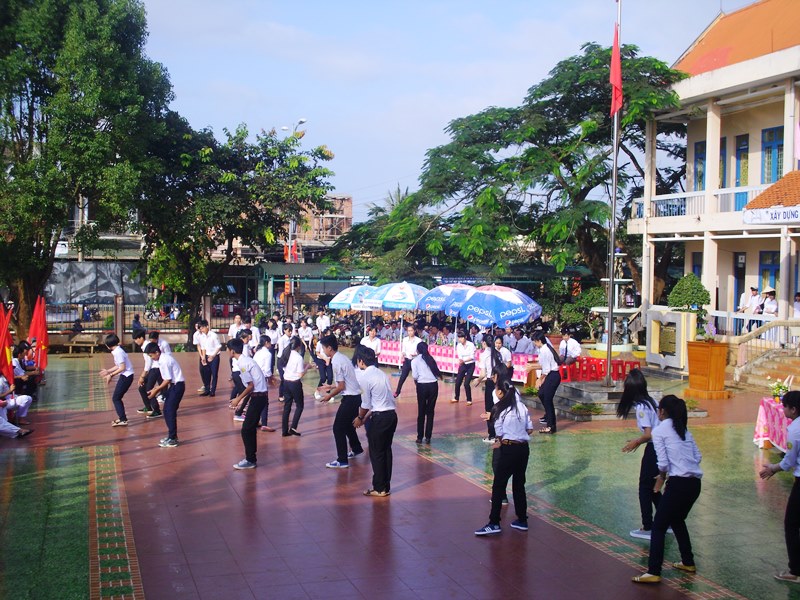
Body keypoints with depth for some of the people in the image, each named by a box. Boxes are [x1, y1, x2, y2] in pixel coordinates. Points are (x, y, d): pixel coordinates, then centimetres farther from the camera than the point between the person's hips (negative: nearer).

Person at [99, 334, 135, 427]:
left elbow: (122, 368, -20)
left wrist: (111, 375, -14)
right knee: (117, 397, 17)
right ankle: (122, 417, 26)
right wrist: (108, 371, 22)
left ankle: (123, 420, -7)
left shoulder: (118, 352, -18)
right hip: (125, 376, 10)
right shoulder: (117, 351, 11)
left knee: (115, 398, -5)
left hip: (126, 376, -10)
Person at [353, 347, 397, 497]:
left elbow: (366, 404, -8)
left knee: (376, 453, 4)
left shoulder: (365, 377, -11)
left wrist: (360, 418, 9)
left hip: (380, 418, -8)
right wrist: (365, 417, 19)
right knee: (386, 450, 15)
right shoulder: (381, 374, 13)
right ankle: (386, 486, 22)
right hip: (392, 415, 8)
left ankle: (379, 488, 11)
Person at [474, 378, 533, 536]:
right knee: (519, 484, 16)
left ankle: (494, 523, 2)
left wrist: (497, 444, 12)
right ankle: (522, 521, 22)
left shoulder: (499, 410, -10)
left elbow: (500, 437, -8)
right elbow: (530, 430, 6)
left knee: (498, 486, 2)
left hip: (508, 450, -6)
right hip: (524, 448, 6)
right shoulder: (522, 407, 4)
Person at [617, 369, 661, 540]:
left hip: (653, 450, -8)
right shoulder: (652, 402, 9)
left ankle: (647, 528, 10)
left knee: (645, 488, 4)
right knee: (653, 488, 20)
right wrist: (638, 441, 15)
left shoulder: (641, 407, -16)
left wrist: (636, 442, -3)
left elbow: (648, 434, -20)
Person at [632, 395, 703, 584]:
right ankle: (688, 563, 34)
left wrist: (661, 477, 9)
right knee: (677, 520, 27)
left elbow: (663, 463, -11)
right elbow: (698, 456, 12)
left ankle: (653, 572, -6)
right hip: (695, 483, 8)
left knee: (659, 526, -1)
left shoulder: (659, 430, -4)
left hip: (679, 483, -7)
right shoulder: (684, 429, 17)